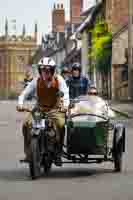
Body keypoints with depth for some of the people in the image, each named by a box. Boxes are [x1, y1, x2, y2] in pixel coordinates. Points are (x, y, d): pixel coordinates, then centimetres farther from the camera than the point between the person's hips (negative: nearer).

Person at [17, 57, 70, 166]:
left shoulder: (59, 80, -6)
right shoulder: (36, 81, -3)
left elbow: (65, 93, -18)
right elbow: (25, 93, -6)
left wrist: (65, 104, -38)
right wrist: (20, 103, -26)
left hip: (55, 109, -2)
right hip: (40, 109, 2)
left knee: (60, 124, -30)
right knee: (26, 124, -20)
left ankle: (58, 152, -15)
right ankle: (28, 152, -9)